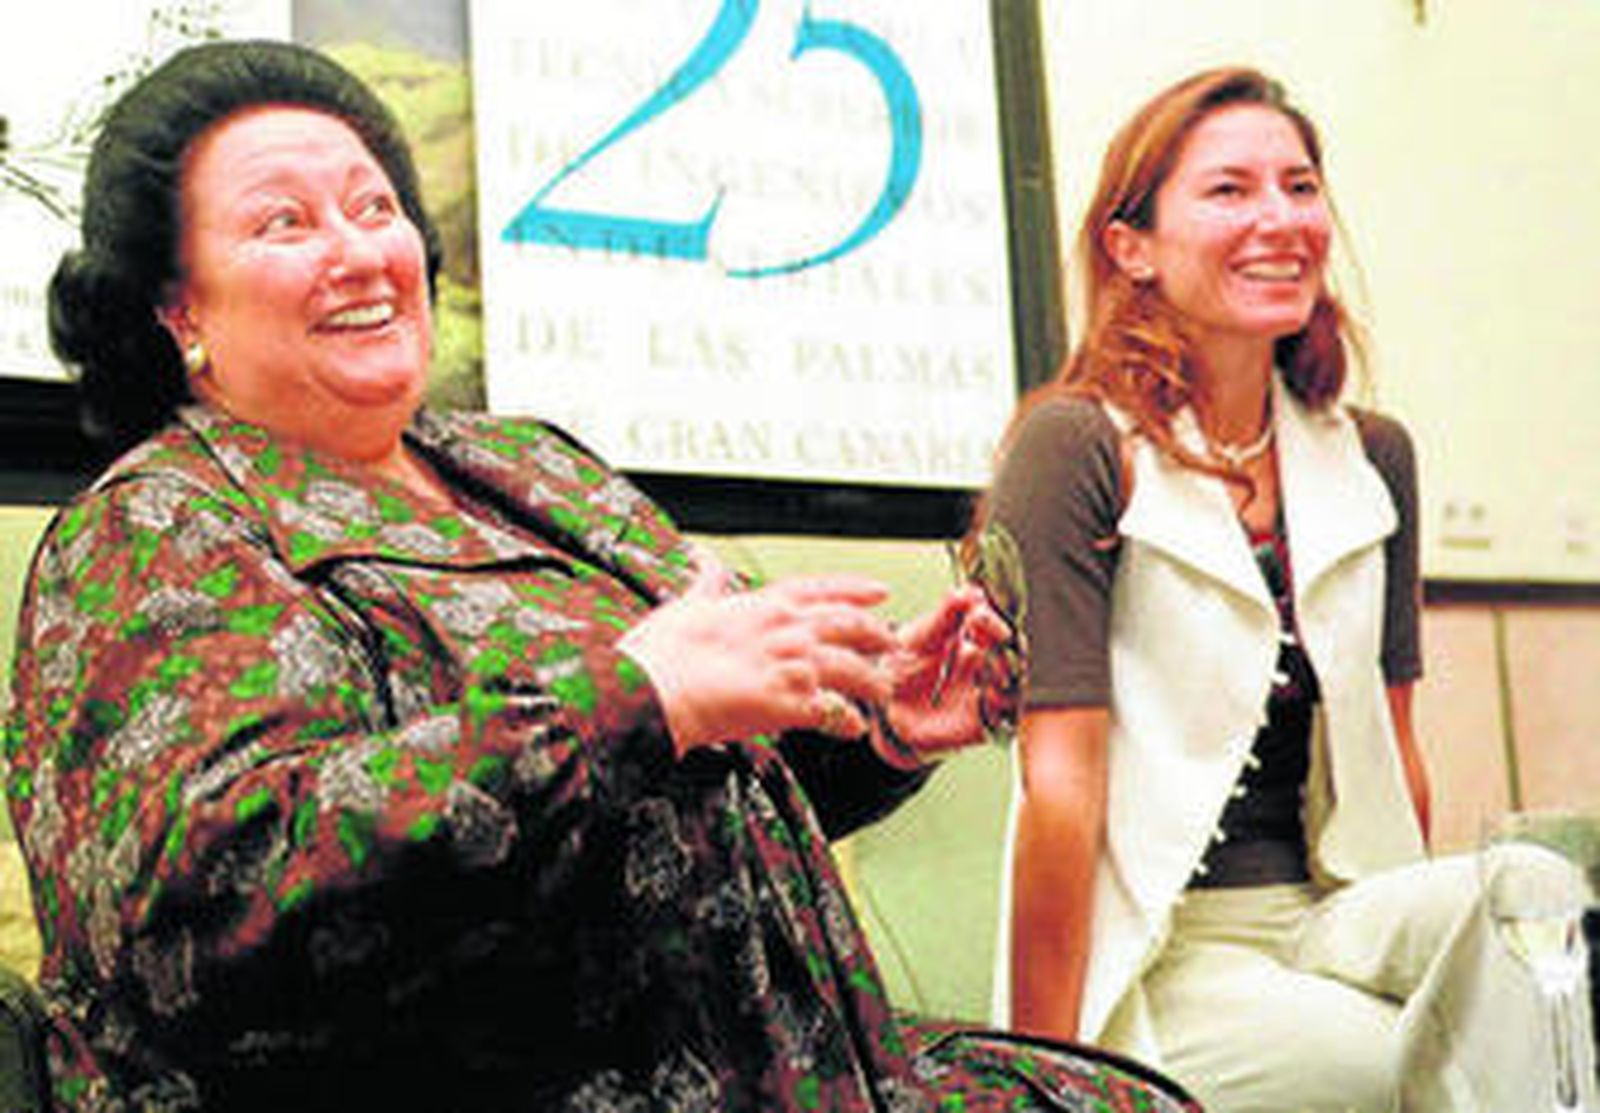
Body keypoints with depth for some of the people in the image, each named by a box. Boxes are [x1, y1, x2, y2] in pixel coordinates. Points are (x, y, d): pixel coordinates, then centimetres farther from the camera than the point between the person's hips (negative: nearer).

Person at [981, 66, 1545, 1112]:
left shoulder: (1374, 458, 11)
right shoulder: (1074, 449, -8)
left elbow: (1392, 741, 16)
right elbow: (1060, 778, -12)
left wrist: (1429, 937, 13)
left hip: (1333, 921, 6)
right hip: (1155, 960, -5)